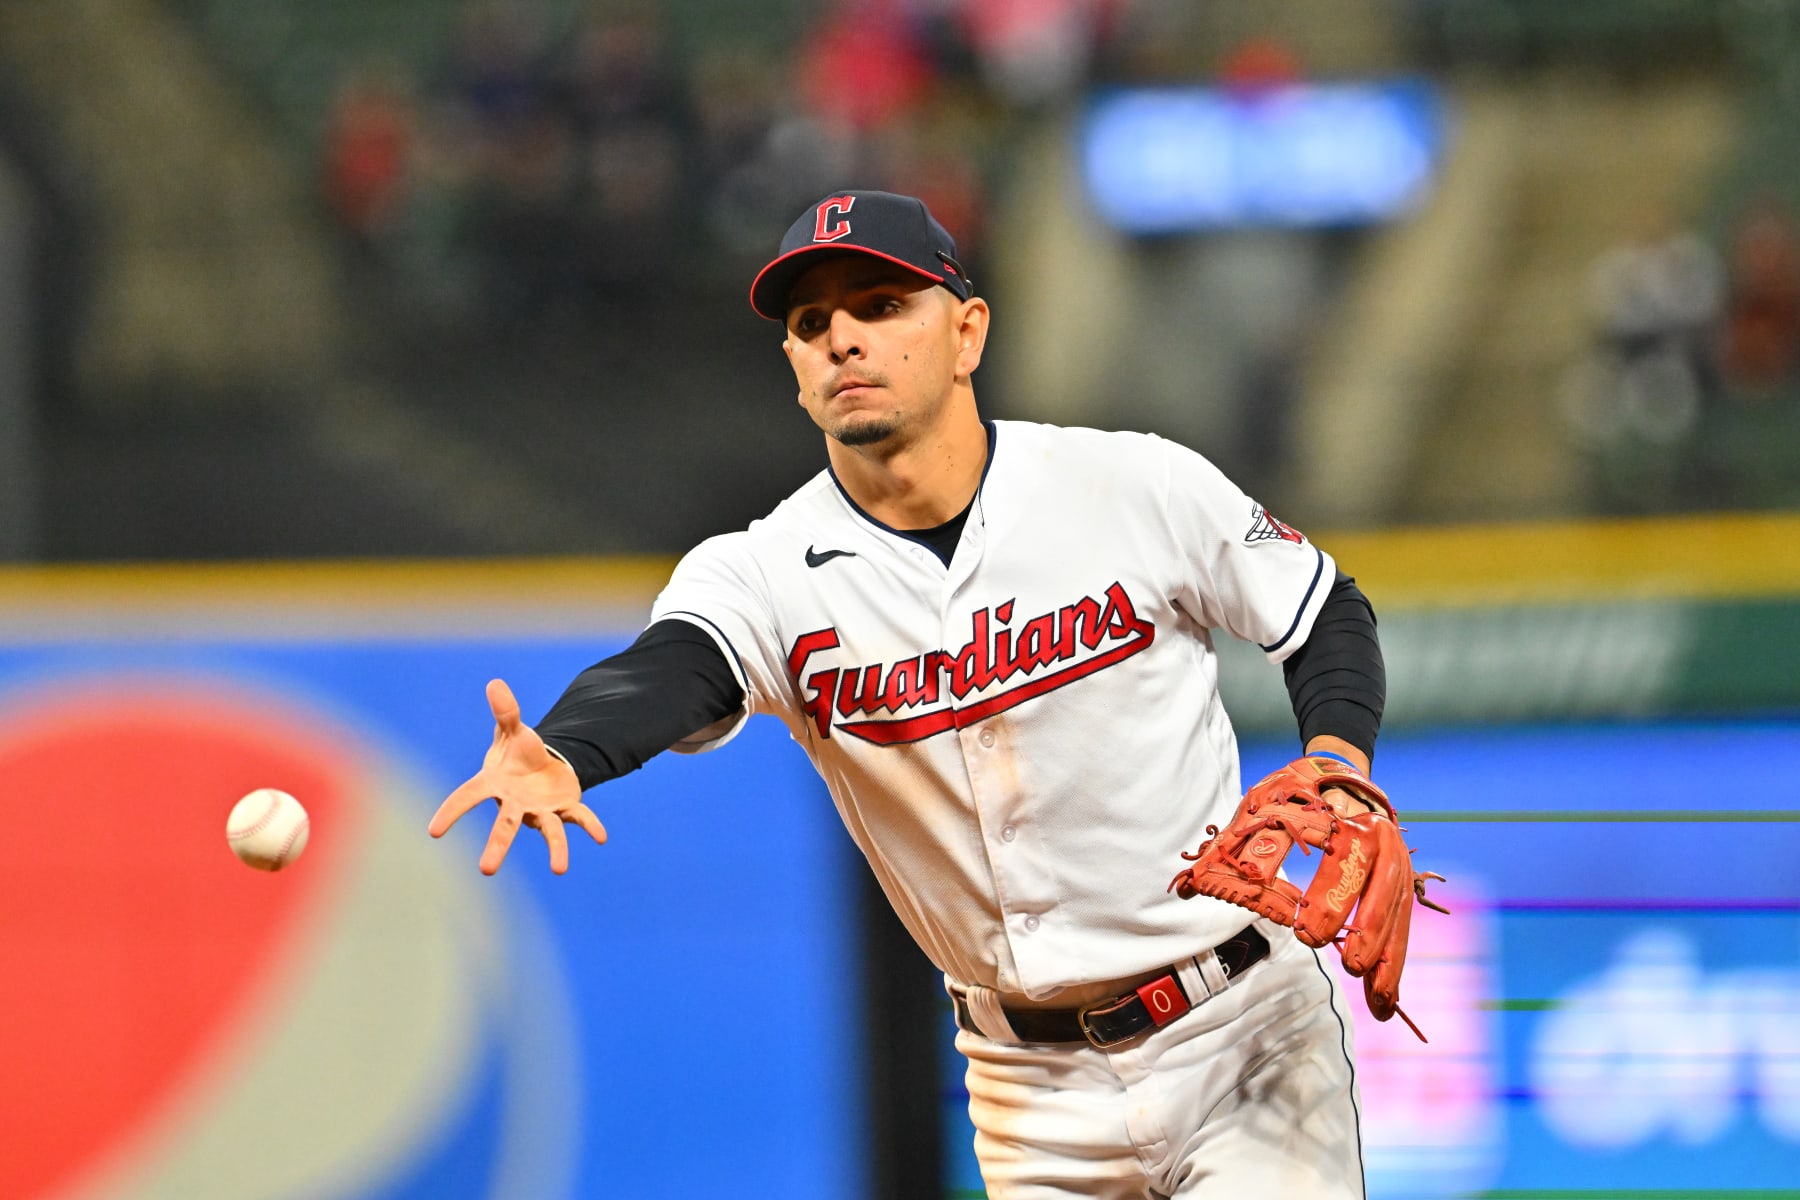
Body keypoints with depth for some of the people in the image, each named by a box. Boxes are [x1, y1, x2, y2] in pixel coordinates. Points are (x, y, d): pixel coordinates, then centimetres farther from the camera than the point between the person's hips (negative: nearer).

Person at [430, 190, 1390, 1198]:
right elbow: (670, 667, -30)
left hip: (1245, 1037, -2)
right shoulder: (766, 574, -8)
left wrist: (1340, 762, -15)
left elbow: (1328, 614, 6)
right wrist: (561, 761, -53)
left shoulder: (1136, 487, -9)